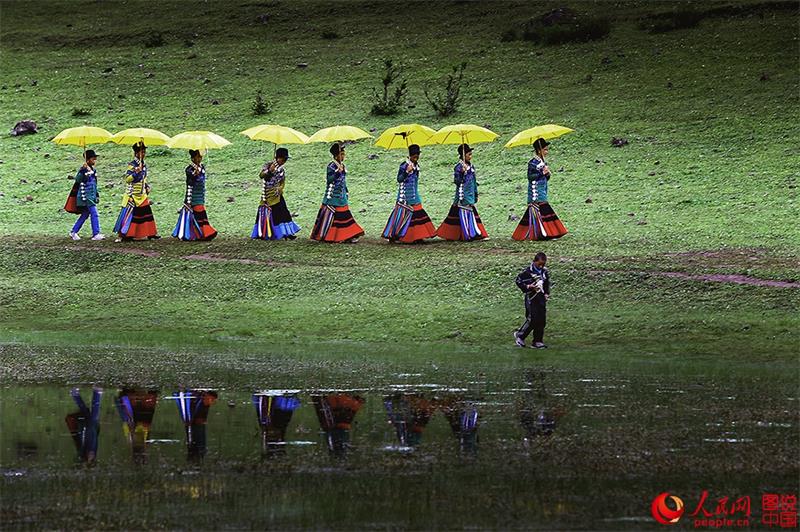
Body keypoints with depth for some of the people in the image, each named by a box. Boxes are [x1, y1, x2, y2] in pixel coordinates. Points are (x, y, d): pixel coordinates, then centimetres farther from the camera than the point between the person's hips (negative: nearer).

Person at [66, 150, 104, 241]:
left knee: (85, 214, 13)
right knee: (94, 214, -13)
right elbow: (77, 179, -26)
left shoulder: (92, 169, 15)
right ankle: (96, 234, -13)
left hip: (91, 196, 9)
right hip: (86, 196, -9)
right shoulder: (83, 169, -12)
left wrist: (97, 195, 24)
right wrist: (83, 170, -37)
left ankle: (73, 232, 22)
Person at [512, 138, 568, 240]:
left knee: (544, 212, 7)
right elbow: (530, 176, -18)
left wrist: (547, 174, 0)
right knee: (536, 212, -11)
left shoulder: (542, 162, 15)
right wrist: (542, 172, -19)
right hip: (535, 193, -9)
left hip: (542, 193, 9)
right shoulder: (533, 163, -10)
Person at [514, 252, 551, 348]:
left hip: (542, 299, 6)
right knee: (532, 320, -11)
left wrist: (546, 293, 9)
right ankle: (519, 335, 9)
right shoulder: (527, 272, -10)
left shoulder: (545, 272, 9)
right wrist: (528, 287, -16)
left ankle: (538, 341, 10)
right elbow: (518, 281, -4)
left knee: (542, 321, 3)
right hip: (531, 299, -6)